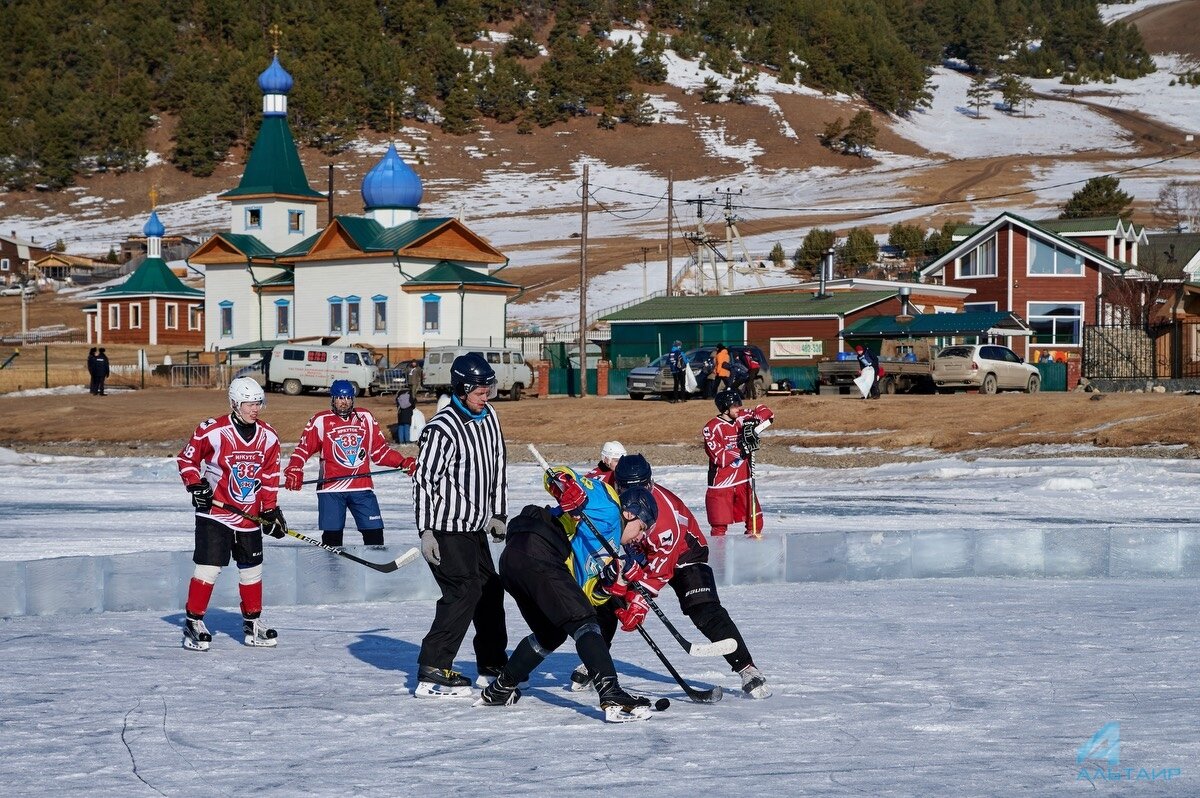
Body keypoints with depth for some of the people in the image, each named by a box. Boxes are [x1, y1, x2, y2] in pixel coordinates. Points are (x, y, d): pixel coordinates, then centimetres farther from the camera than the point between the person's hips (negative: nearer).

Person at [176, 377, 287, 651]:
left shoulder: (268, 437, 2)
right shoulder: (212, 431, -14)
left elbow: (270, 476, 9)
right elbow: (186, 458, -3)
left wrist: (271, 509, 6)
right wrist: (195, 485, -14)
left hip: (250, 517, 5)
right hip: (215, 512, -5)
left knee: (251, 569, 13)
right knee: (209, 565, -11)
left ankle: (252, 623, 26)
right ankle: (194, 623, -1)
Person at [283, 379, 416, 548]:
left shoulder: (366, 418, 8)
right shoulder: (320, 421, 0)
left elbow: (380, 450, 14)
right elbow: (303, 449, -1)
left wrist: (404, 463, 3)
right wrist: (293, 471, -18)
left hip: (362, 486, 2)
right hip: (331, 488, -2)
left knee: (374, 531, -2)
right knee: (332, 535, -1)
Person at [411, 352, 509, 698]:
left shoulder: (489, 417, 8)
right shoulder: (442, 429, -18)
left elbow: (497, 467, 17)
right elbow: (424, 479, -17)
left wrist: (497, 514, 15)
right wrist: (426, 531, -19)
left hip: (475, 527, 9)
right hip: (447, 528, -9)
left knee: (490, 589, 15)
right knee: (464, 592, -14)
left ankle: (493, 664, 30)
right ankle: (432, 672, -11)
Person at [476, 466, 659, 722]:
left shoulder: (607, 546, 32)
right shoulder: (607, 504, 9)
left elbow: (586, 592, 21)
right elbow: (556, 475, 1)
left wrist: (624, 597, 7)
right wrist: (566, 486, -22)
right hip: (536, 552, -10)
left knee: (550, 634, 26)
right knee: (583, 622, -13)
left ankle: (499, 690, 37)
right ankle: (613, 698, -25)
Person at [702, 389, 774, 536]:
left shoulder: (741, 418, 2)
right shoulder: (712, 428, -15)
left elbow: (766, 412, 10)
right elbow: (720, 458, -21)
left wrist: (755, 422, -10)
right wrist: (742, 449, -27)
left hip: (742, 481, 6)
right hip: (721, 484, -6)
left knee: (755, 520, 7)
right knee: (720, 526, -3)